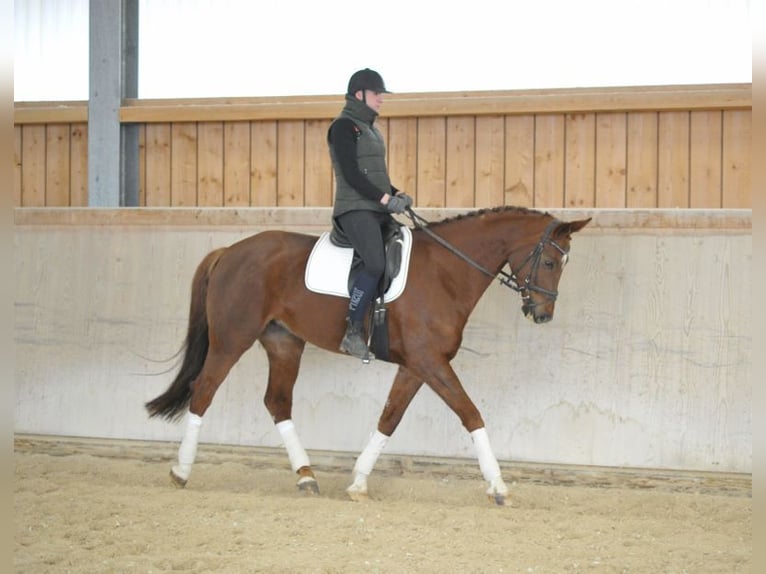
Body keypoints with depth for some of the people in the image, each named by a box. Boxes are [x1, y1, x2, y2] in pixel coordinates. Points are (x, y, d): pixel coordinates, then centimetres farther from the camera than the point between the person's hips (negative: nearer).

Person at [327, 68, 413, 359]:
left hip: (378, 210, 10)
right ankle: (353, 332, -22)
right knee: (375, 264, -28)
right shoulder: (344, 126, -6)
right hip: (355, 210, -10)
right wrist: (385, 198, -18)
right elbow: (351, 174, -15)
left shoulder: (370, 128, 22)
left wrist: (396, 194, 7)